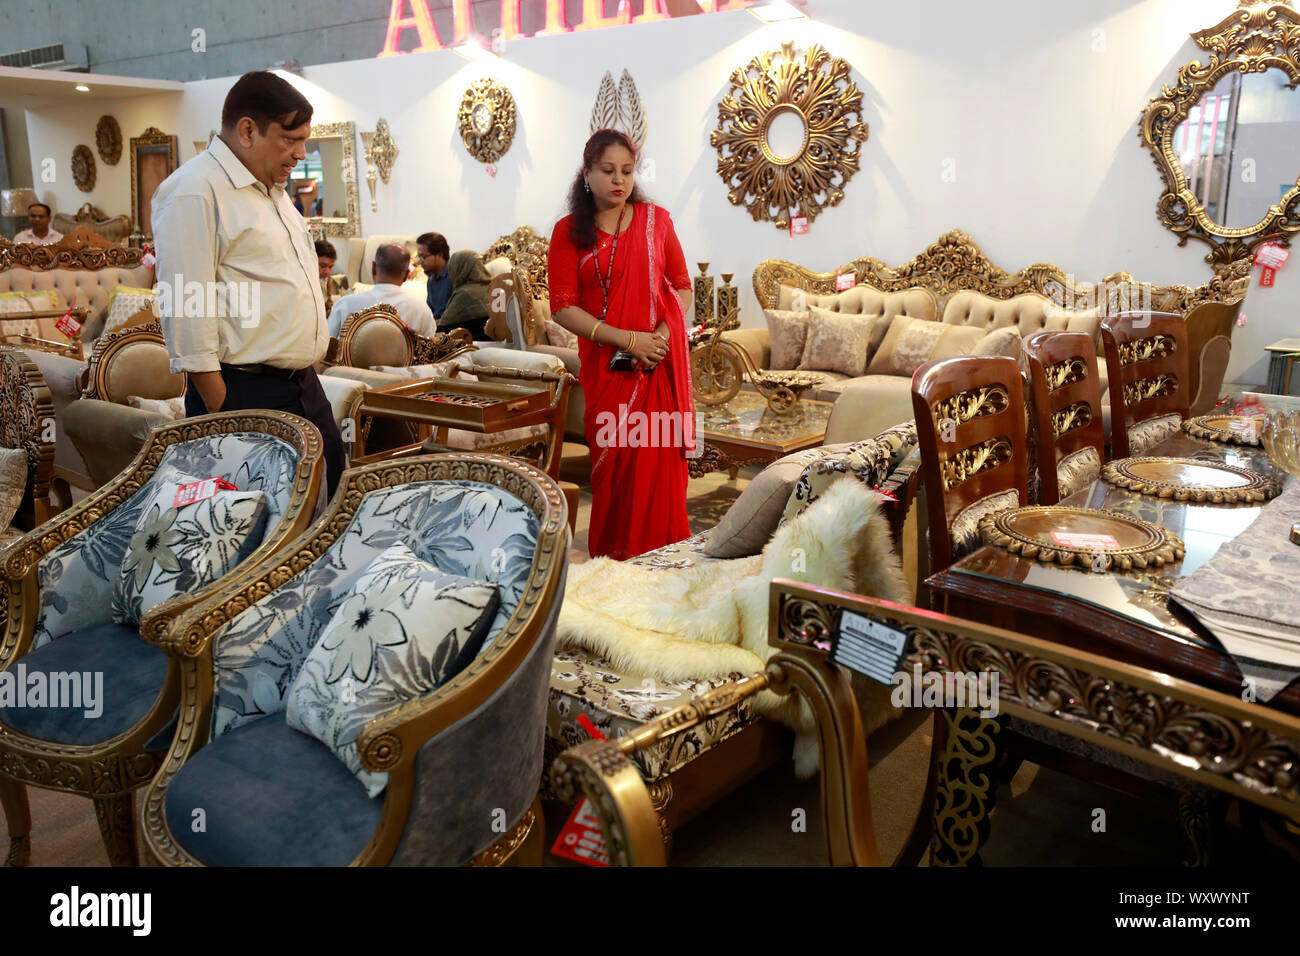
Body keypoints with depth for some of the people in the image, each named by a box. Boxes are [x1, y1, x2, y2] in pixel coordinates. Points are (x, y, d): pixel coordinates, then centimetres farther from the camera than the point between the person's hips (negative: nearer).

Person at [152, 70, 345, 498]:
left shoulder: (272, 190, 19)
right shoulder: (195, 190, -11)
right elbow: (187, 310, -17)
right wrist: (219, 409, -19)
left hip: (304, 384, 9)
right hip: (244, 394, -9)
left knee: (330, 477, 10)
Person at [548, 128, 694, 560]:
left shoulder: (656, 220, 8)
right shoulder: (569, 231, 3)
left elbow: (682, 284, 12)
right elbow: (563, 306, -3)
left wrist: (665, 331, -9)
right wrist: (627, 339, -12)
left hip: (659, 362, 1)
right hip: (606, 365, -1)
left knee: (658, 460, -1)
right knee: (613, 464, -1)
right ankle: (612, 559, 13)